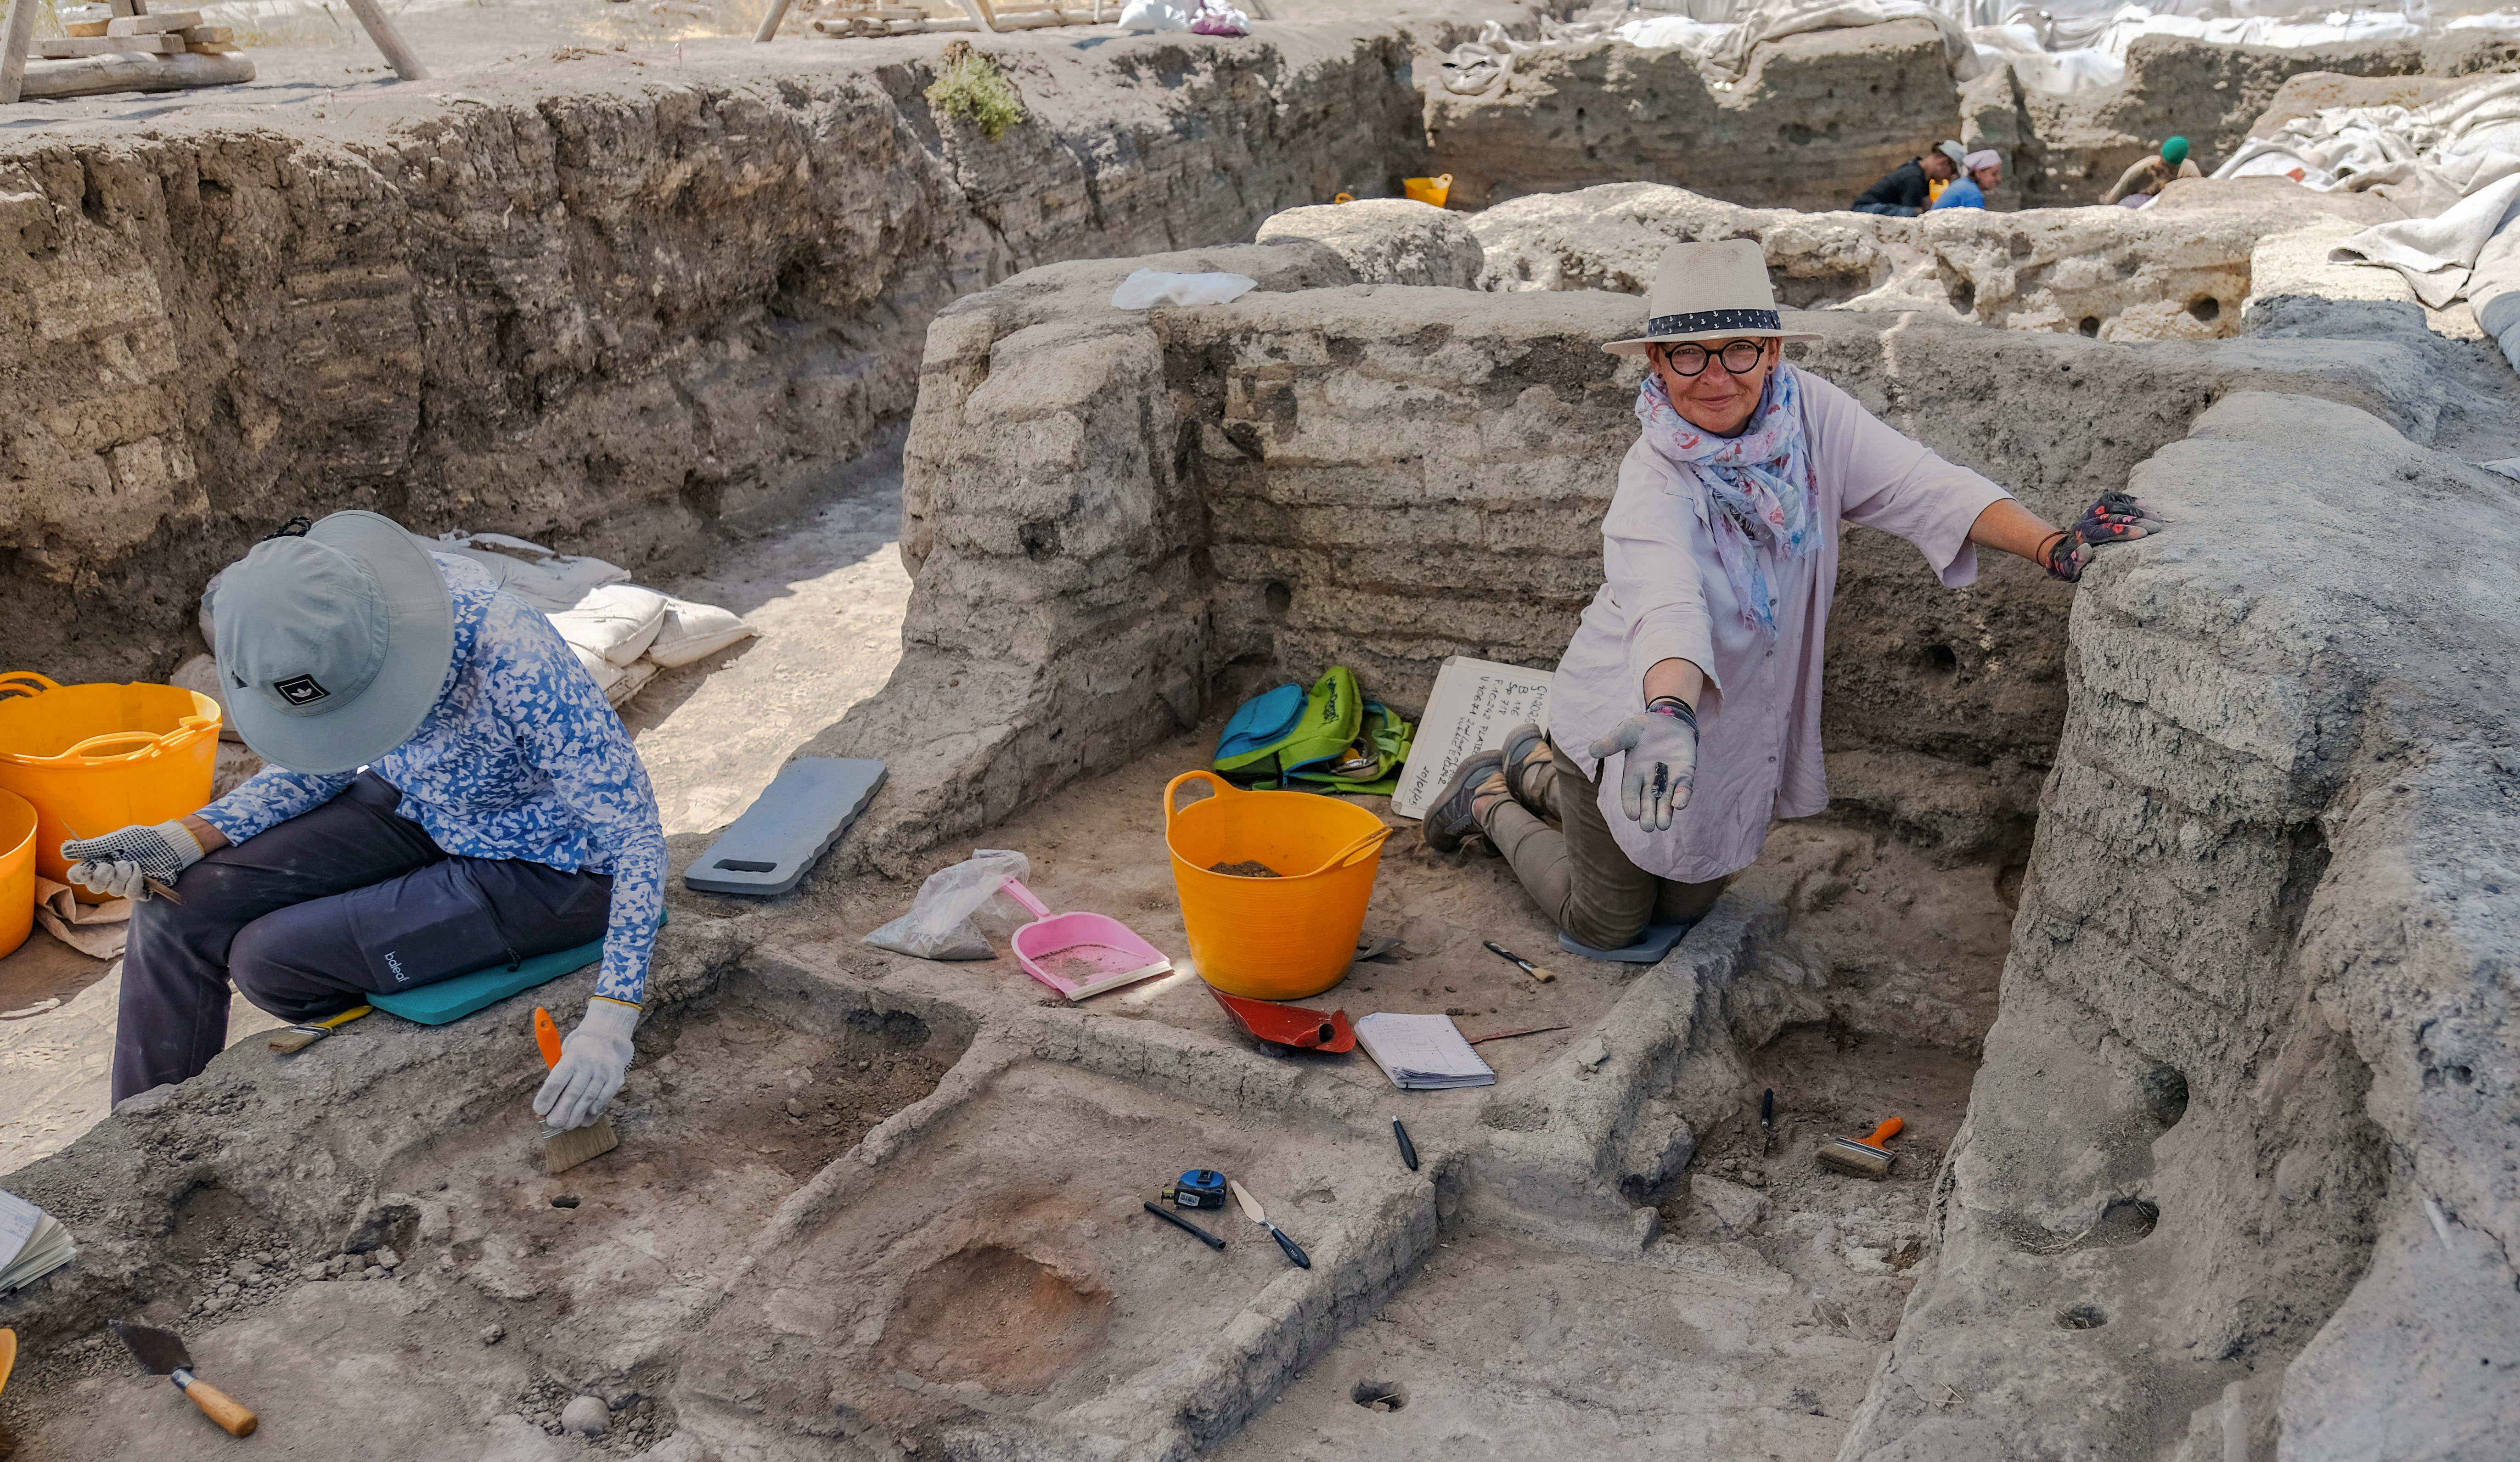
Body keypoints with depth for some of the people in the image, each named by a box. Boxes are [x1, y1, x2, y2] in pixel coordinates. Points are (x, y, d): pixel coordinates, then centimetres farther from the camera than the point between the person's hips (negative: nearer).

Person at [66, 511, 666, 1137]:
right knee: (180, 905, -4)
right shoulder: (312, 609, -17)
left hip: (534, 868, -6)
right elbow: (320, 763, 3)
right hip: (413, 803, 7)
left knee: (269, 957, -14)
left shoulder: (515, 664, -37)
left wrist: (610, 1024, -36)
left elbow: (635, 834, -30)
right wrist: (184, 841, -11)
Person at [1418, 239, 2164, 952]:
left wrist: (2053, 545, -34)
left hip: (1741, 723, 6)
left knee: (1685, 905, 24)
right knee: (1608, 924, 11)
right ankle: (1490, 797, 33)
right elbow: (1669, 604, -50)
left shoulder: (1806, 411, -17)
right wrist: (1668, 715, -69)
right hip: (1632, 716, -5)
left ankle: (1542, 770, 42)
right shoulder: (1654, 481, -33)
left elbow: (1918, 484, -22)